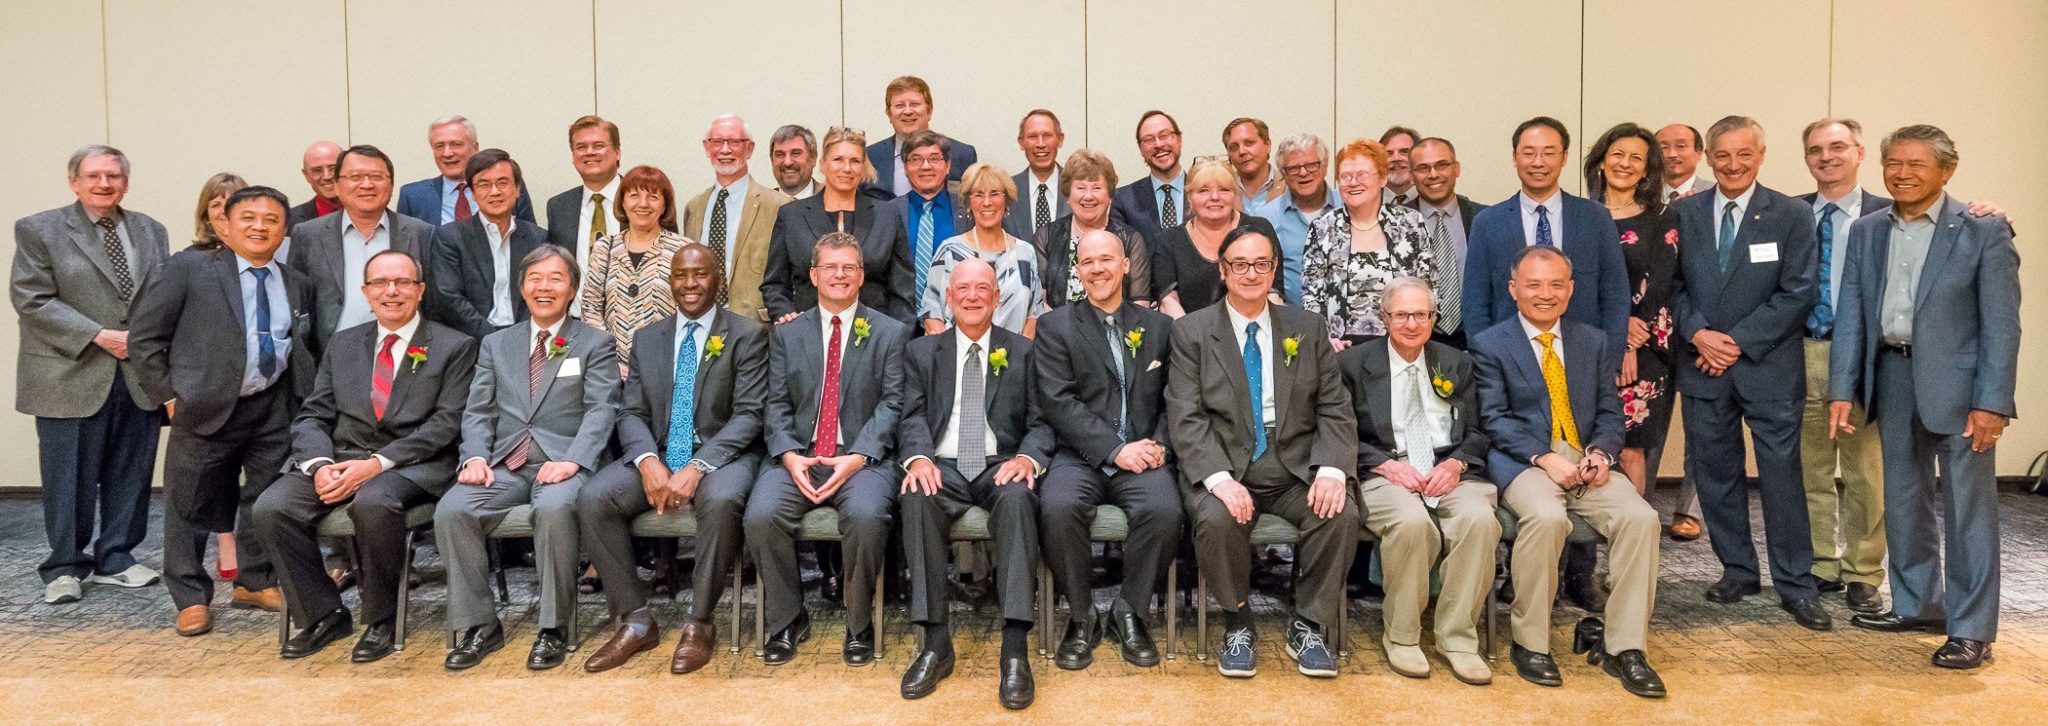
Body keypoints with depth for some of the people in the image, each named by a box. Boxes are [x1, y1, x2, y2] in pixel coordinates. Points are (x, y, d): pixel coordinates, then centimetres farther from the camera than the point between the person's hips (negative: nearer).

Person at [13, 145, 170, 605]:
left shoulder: (151, 232, 13)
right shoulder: (38, 230, 1)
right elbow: (32, 300, -7)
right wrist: (100, 336, -15)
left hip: (141, 376, 4)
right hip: (72, 377, -4)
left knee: (130, 476, 9)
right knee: (69, 479, 3)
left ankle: (115, 559, 21)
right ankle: (64, 568, 15)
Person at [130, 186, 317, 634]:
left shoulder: (297, 284, 10)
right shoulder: (189, 268, -2)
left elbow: (309, 348, 18)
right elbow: (144, 335, -2)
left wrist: (306, 396, 5)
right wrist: (168, 395, -6)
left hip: (276, 408, 4)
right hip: (207, 407, -3)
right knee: (191, 505, 4)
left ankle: (255, 583, 27)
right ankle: (191, 598, 17)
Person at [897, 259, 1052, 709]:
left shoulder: (1025, 351, 13)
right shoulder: (921, 351, 16)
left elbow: (1042, 421, 5)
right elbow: (913, 417, 4)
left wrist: (1027, 457, -18)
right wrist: (918, 457, -19)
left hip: (1001, 466, -1)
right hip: (943, 466, 1)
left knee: (1017, 498, -36)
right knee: (917, 498, -34)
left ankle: (1015, 648, -38)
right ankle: (936, 642, -27)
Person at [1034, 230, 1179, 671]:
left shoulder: (1159, 327, 17)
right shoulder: (1055, 327, 9)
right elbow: (1057, 401, -4)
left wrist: (1158, 444, -7)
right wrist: (1115, 449, -14)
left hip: (1141, 457, 1)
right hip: (1079, 456, -1)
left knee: (1164, 510, -31)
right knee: (1059, 509, -33)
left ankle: (1129, 612, -5)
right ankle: (1081, 618, -9)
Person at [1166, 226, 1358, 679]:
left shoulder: (1308, 329, 12)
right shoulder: (1191, 332, 4)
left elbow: (1335, 409, 6)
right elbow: (1186, 419, -6)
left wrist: (1331, 470, -13)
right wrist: (1220, 479, -22)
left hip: (1296, 469, 2)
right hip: (1222, 468, -2)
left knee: (1343, 515, -26)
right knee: (1217, 520, -32)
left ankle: (1308, 627, -4)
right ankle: (1238, 625, -5)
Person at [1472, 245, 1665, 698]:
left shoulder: (1594, 342, 17)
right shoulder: (1489, 345, 4)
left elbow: (1609, 412, 13)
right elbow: (1496, 419, -5)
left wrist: (1600, 453, -9)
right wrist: (1546, 459, -18)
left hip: (1587, 461, 4)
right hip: (1523, 463, -4)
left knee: (1641, 517, -23)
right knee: (1546, 518, -35)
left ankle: (1622, 646, -12)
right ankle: (1530, 644, -17)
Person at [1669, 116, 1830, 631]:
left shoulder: (1791, 216, -1)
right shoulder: (1683, 214, 6)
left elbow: (1797, 293, -6)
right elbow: (1673, 284, 6)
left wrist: (1739, 340, -12)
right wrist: (1698, 332, -11)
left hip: (1768, 365, -2)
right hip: (1702, 364, 3)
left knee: (1781, 474, 0)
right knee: (1714, 473, 8)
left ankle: (1795, 584, 10)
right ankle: (1737, 570, 22)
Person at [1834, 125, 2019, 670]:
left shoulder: (1984, 234, -6)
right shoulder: (1866, 233, 7)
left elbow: (2001, 324, -9)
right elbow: (1850, 315, 5)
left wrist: (1992, 402, -15)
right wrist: (1842, 388, -2)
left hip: (1957, 381, -5)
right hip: (1892, 378, 5)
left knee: (1967, 507, 1)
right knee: (1903, 501, 14)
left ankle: (1971, 627, 10)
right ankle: (1917, 605, 29)